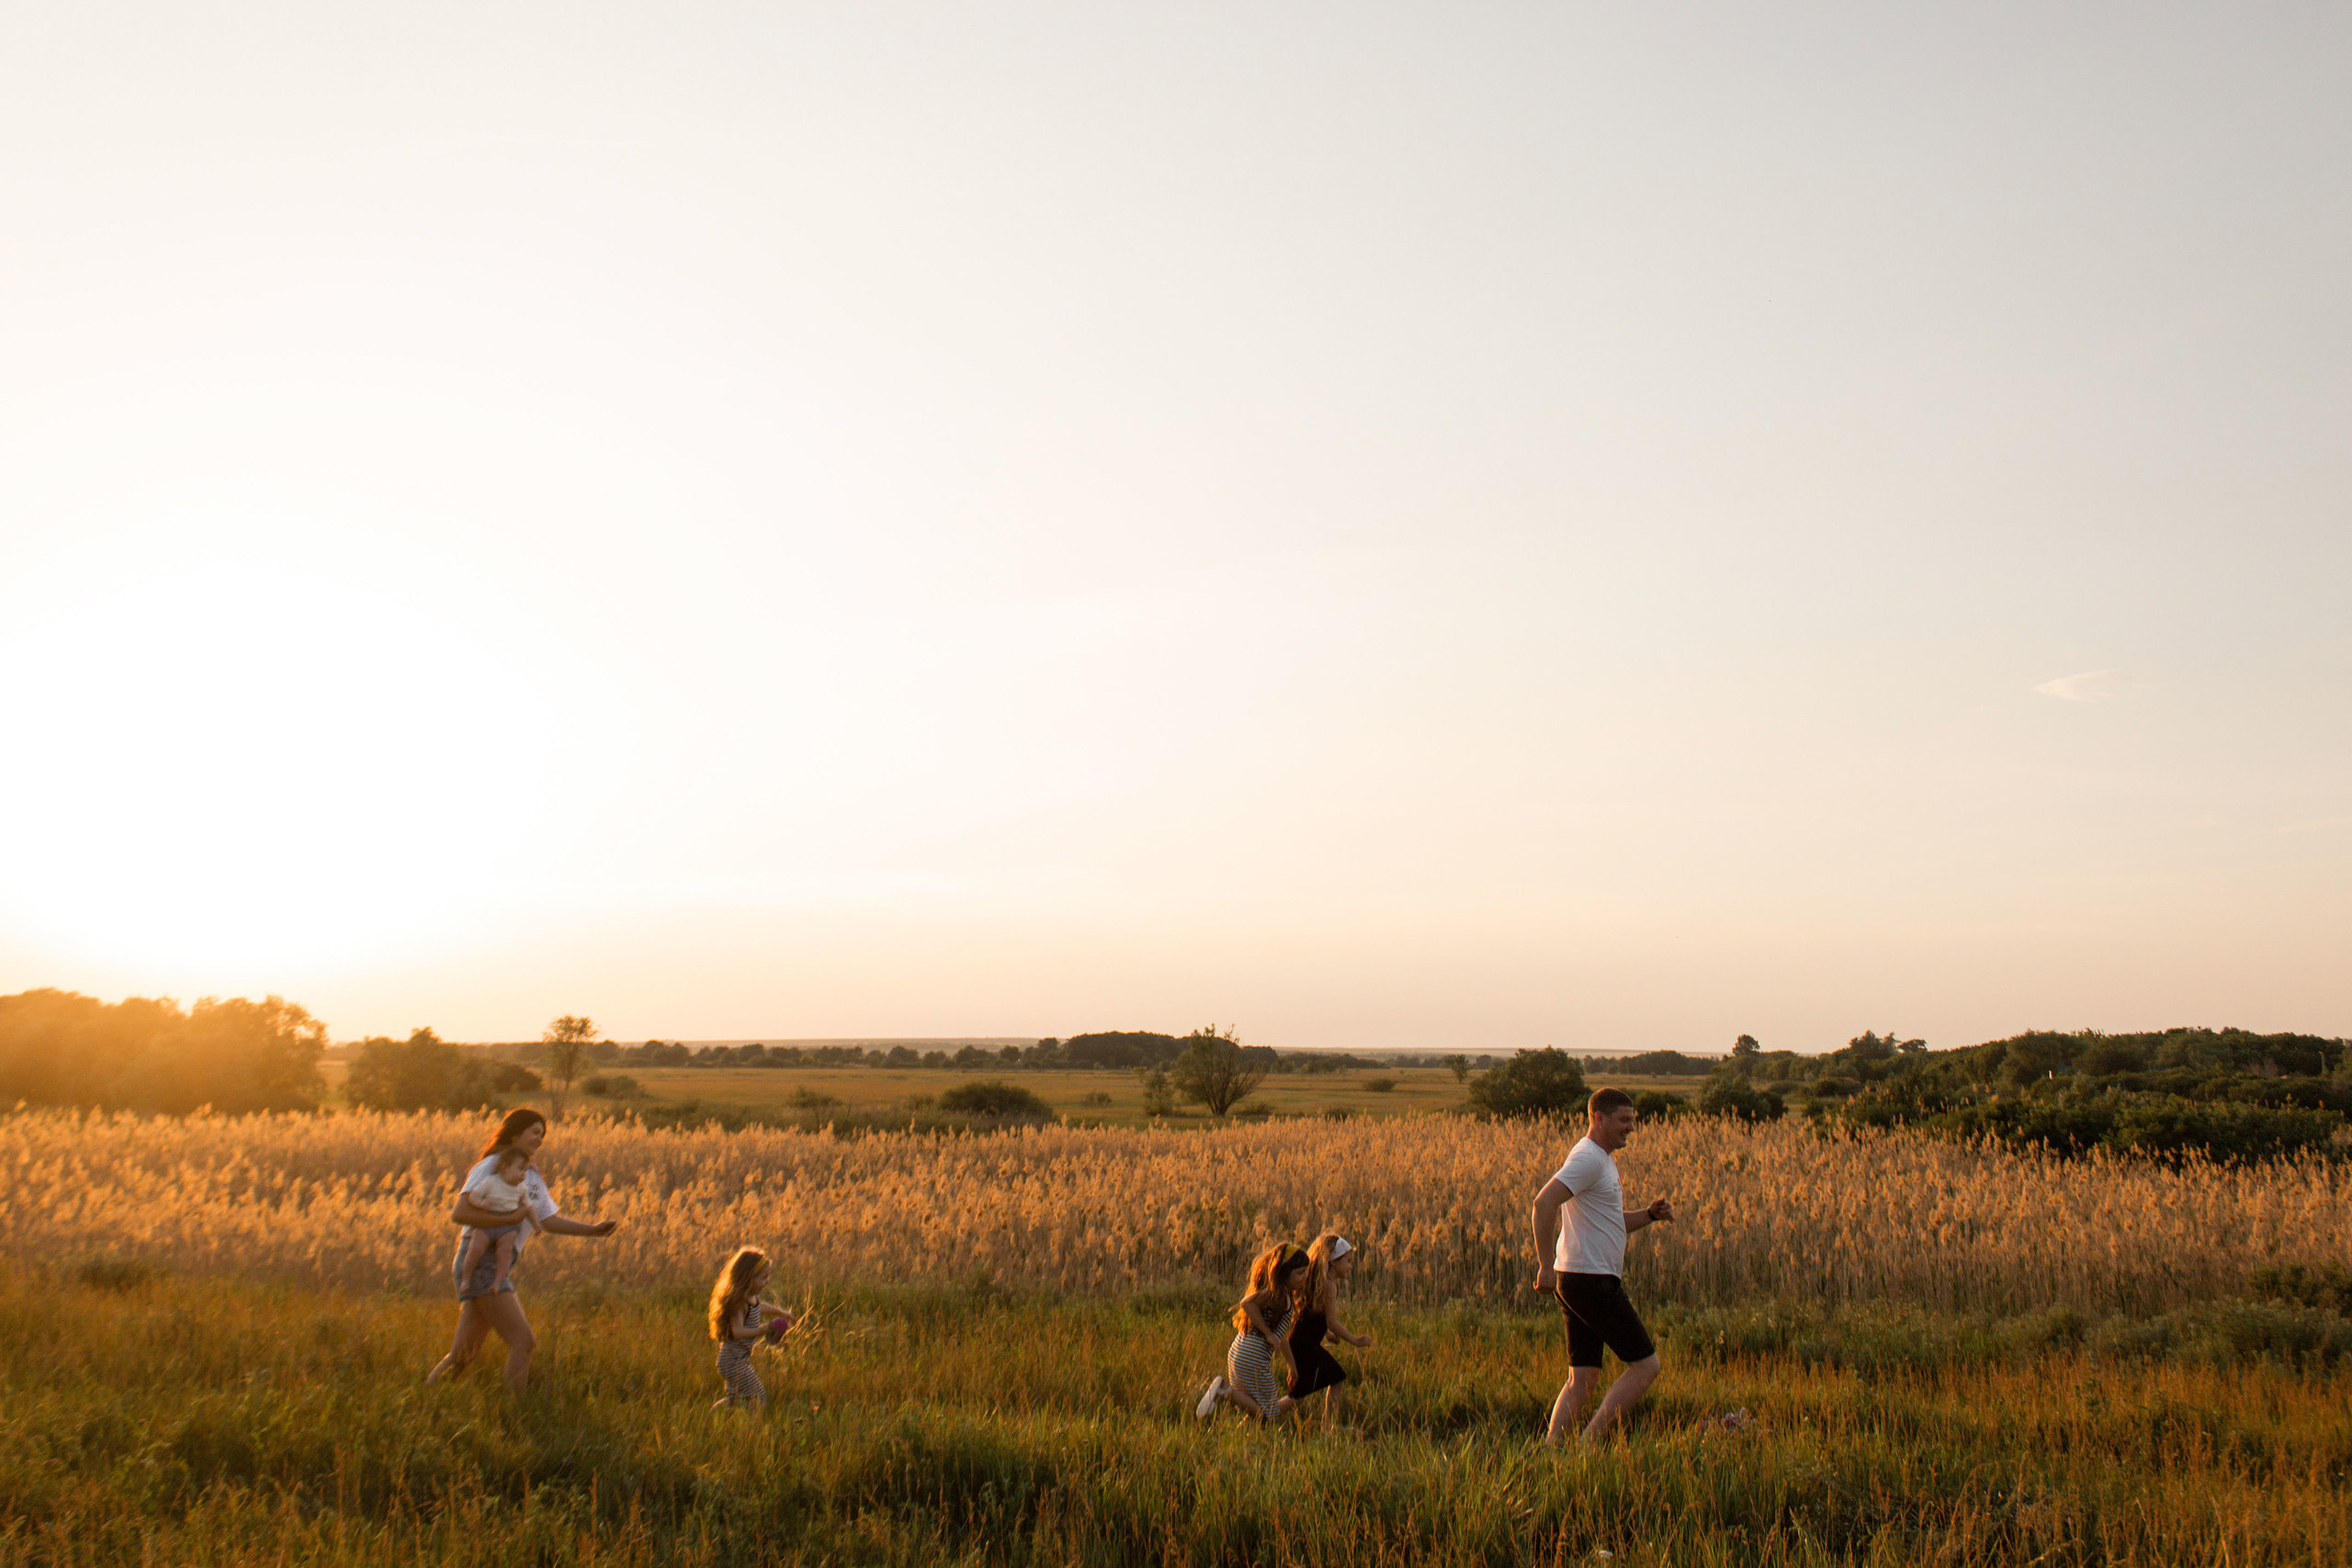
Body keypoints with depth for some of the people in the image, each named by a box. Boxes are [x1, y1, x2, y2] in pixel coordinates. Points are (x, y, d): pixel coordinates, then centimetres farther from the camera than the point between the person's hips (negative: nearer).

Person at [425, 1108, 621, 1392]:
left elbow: (549, 1221, 20)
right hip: (479, 1262, -8)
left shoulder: (532, 1177, 17)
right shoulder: (490, 1168, -9)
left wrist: (594, 1229, 9)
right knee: (523, 1341, -12)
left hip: (502, 1268, 8)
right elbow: (459, 1214, -18)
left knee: (463, 1355, 7)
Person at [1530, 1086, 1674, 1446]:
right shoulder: (1588, 1158, -14)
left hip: (1579, 1282, 10)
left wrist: (1649, 1214, 10)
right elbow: (1544, 1203, -25)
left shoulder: (1603, 1159, 20)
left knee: (1583, 1380, 9)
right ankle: (1588, 1443, -6)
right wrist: (1546, 1266, -26)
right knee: (1645, 1365, -4)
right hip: (1593, 1281, -10)